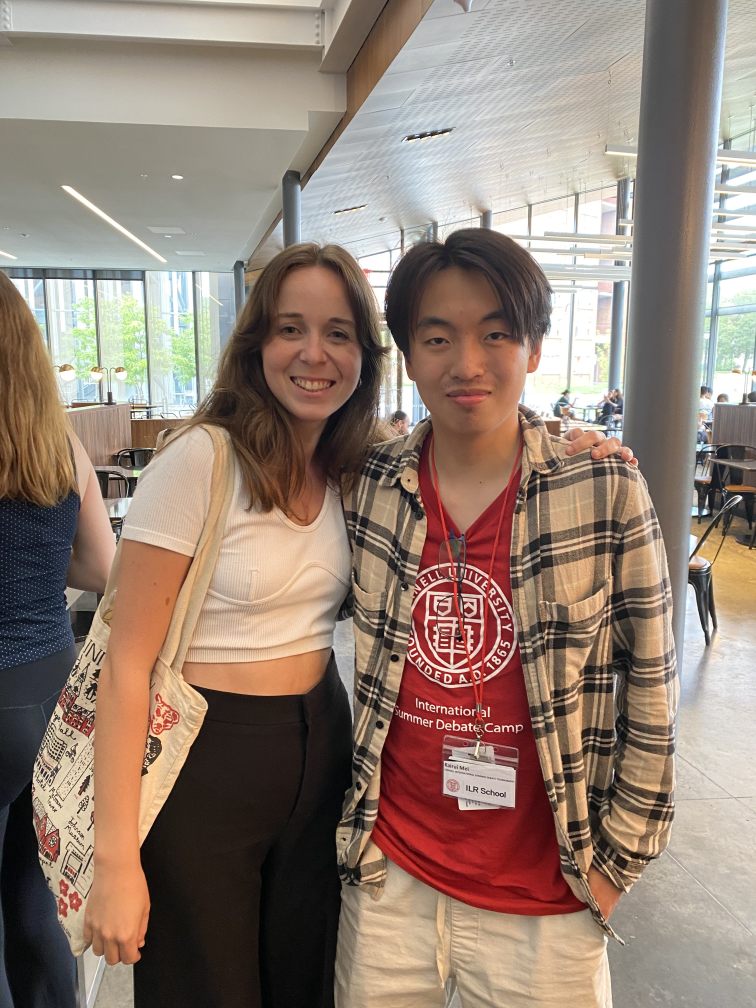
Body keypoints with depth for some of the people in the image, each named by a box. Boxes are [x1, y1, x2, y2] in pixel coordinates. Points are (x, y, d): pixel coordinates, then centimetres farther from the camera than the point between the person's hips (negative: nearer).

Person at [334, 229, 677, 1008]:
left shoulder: (607, 493, -13)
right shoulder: (366, 489, -5)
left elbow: (650, 687, -5)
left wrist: (617, 856, -1)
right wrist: (352, 814, 9)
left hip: (544, 899, -1)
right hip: (387, 876, 2)